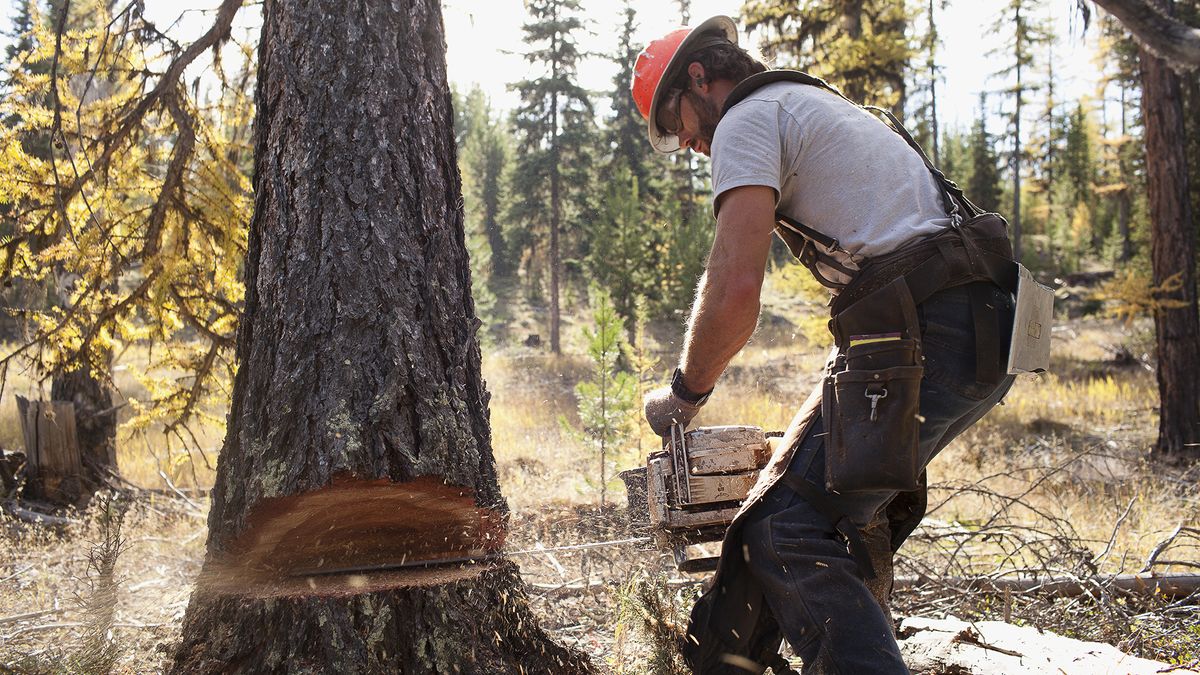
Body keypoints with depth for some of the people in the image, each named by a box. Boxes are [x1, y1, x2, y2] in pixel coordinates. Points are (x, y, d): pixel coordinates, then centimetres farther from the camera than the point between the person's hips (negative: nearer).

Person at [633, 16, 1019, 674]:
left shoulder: (748, 118, 0)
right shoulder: (828, 108, 30)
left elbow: (735, 291, -14)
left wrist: (684, 393, 3)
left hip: (916, 335, -10)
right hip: (987, 332, 10)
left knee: (791, 528, -8)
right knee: (850, 510, 22)